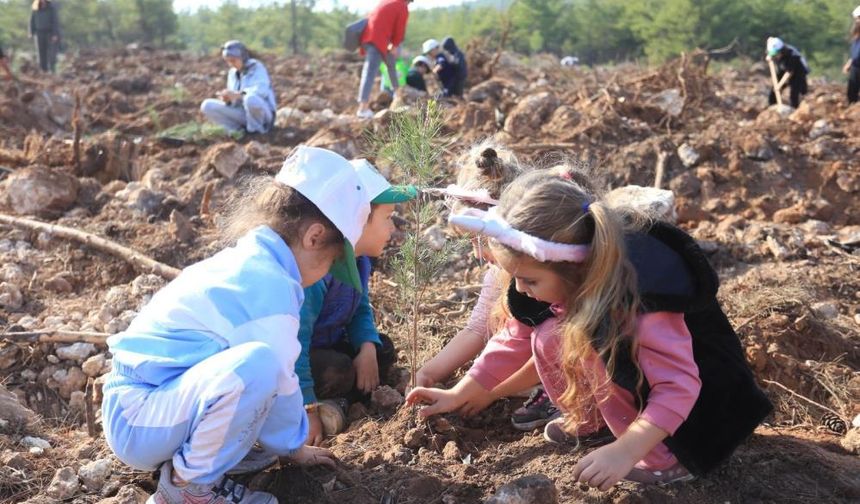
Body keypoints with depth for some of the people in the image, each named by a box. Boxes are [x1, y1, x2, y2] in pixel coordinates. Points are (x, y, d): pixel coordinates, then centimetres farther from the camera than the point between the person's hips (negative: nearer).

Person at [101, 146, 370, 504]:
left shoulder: (246, 261, 10)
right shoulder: (270, 288, -20)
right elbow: (277, 386, -14)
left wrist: (289, 441, 28)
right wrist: (292, 446, 6)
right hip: (139, 423, -10)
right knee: (258, 364, -32)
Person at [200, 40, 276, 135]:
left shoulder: (257, 68, -10)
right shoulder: (232, 73, 9)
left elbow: (262, 90, -29)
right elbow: (234, 100, 9)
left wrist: (237, 95, -37)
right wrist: (228, 99, -16)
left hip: (262, 114, -6)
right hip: (242, 113, 6)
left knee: (250, 99, -40)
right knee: (207, 106, -8)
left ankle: (256, 130, -14)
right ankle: (240, 130, -7)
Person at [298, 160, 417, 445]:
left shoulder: (359, 259, -4)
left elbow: (361, 311, 8)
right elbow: (295, 339, -35)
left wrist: (367, 348, -15)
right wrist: (307, 410, -33)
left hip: (324, 344, 9)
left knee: (383, 351, 0)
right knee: (338, 372, -31)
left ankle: (335, 402, -11)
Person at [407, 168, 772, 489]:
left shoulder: (640, 295, -36)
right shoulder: (570, 275, -12)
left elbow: (678, 386, -37)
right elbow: (518, 341, 0)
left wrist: (626, 450, -48)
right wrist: (458, 395, 1)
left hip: (699, 393, -7)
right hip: (638, 369, 7)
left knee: (583, 338, -29)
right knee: (550, 339, -13)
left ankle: (666, 456, -18)